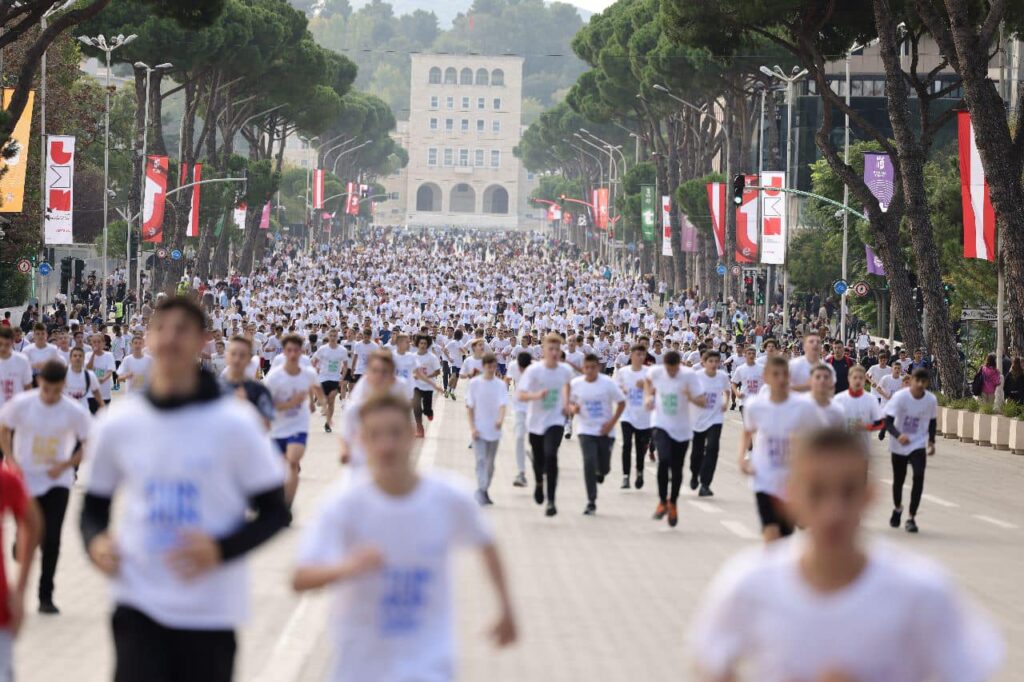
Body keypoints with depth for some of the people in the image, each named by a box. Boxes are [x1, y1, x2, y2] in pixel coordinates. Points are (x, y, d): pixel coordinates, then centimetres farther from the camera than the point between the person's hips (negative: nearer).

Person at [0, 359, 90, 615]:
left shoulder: (74, 411, -16)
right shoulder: (21, 404, -15)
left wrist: (65, 466, -16)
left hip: (57, 482, 0)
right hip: (25, 479, 0)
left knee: (51, 540, -5)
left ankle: (46, 597, 7)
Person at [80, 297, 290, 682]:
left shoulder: (234, 423, -6)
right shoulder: (117, 424, 3)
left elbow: (274, 512, -2)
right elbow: (95, 505, 15)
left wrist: (221, 550, -18)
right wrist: (95, 542, -8)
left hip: (211, 607, -1)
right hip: (138, 604, 1)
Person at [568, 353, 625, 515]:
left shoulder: (608, 383, -9)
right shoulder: (575, 384, -4)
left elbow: (621, 403, -2)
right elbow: (570, 403, 10)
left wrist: (611, 422, -11)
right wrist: (573, 408, -14)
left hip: (605, 431, 0)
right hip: (586, 430, 0)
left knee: (604, 467, 5)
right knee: (589, 463, -14)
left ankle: (600, 472, 46)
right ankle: (591, 503, -7)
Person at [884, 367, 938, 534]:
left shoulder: (931, 400, -9)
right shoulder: (900, 397, -19)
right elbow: (888, 421, -22)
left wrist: (931, 441, 2)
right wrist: (898, 435, -39)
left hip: (919, 445, 1)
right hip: (898, 445, -1)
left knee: (919, 477, -19)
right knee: (898, 480, 13)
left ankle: (912, 518, -11)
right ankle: (897, 509, 44)